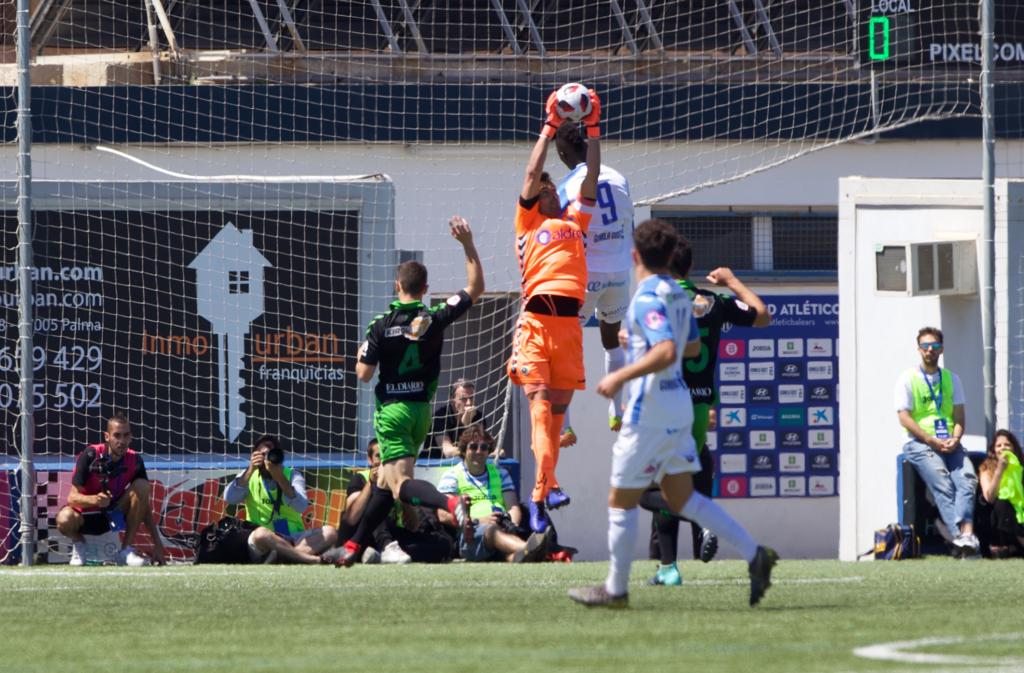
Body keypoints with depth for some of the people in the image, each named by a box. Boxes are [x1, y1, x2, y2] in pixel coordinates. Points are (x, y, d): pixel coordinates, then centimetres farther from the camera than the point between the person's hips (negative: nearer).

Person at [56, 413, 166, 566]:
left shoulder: (135, 460, -10)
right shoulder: (90, 455, -20)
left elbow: (145, 506, -5)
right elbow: (73, 497, -21)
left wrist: (157, 544, -10)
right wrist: (94, 499, -43)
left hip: (113, 516, 3)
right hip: (85, 516, -3)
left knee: (142, 485, -21)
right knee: (64, 519, -38)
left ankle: (127, 550, -14)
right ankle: (78, 542, 2)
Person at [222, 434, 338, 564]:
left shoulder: (292, 475, 7)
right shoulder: (249, 477, 9)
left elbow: (301, 507, -12)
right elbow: (229, 498, -10)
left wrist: (280, 478, -24)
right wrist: (250, 470, -16)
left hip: (294, 539, 2)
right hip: (265, 543, -2)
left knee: (330, 532, -25)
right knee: (260, 534, -38)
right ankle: (314, 560, -41)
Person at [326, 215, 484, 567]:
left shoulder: (381, 326, -11)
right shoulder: (436, 319, -4)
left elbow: (364, 374, -8)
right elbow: (475, 288, 5)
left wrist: (361, 354, 14)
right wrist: (468, 244, 2)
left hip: (392, 409, -5)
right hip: (422, 407, 5)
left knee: (400, 484, -15)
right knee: (385, 479, 18)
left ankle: (450, 503, -44)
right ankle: (353, 546, 25)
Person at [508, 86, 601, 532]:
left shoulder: (575, 221, 25)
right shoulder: (528, 222, 15)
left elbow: (592, 177, 22)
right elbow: (532, 174, 7)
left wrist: (593, 132, 17)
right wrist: (549, 129, 8)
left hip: (569, 322, 4)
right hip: (536, 319, -4)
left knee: (558, 409, 4)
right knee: (539, 403, -15)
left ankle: (539, 496, 10)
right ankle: (547, 485, -29)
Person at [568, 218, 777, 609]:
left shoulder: (647, 298, -18)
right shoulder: (679, 294, 10)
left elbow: (666, 352, -31)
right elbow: (693, 346, 24)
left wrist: (620, 377, -28)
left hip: (649, 412, -9)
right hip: (679, 406, 9)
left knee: (621, 502, 4)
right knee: (682, 497, 11)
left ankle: (616, 589, 13)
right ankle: (754, 555, 0)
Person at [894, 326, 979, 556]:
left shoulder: (951, 379, 20)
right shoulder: (907, 379, 6)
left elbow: (959, 416, 14)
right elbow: (904, 418, -3)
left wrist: (955, 439, -9)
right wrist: (932, 441, -14)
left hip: (949, 444, 3)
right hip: (919, 442, -3)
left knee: (967, 477, -28)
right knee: (942, 482, -30)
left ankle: (965, 534, -44)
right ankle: (961, 535, -42)